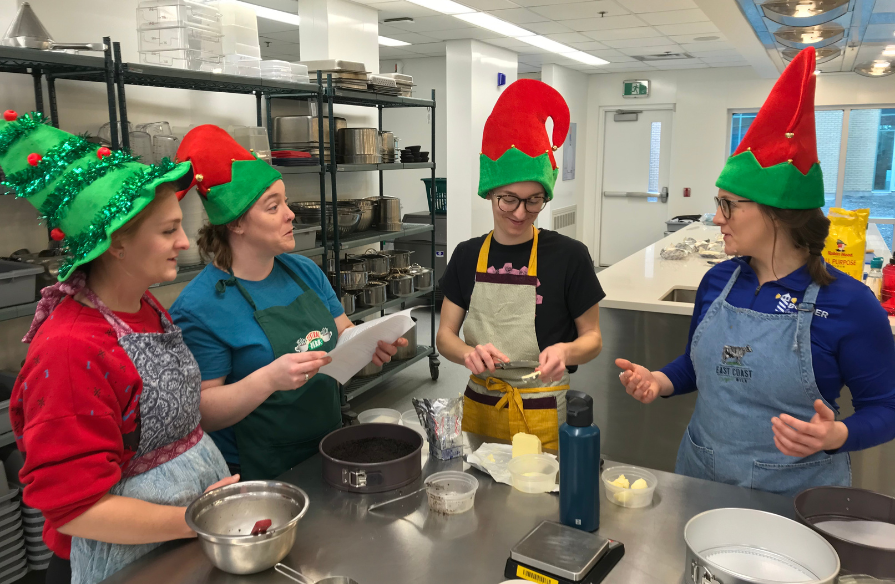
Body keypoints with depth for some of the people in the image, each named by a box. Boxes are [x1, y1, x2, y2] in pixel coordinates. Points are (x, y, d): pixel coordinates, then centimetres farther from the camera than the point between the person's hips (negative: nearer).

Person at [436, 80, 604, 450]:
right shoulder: (467, 256, 2)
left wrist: (566, 351, -23)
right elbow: (445, 335, 3)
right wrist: (468, 354, -19)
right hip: (479, 408, 3)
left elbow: (592, 338, -1)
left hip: (543, 415, -3)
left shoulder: (569, 256, -9)